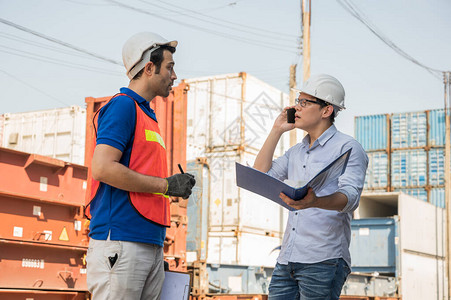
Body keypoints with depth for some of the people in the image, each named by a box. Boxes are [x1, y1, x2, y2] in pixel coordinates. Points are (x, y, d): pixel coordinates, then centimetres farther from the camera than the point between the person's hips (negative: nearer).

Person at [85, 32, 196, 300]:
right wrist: (166, 184, -10)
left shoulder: (147, 114, 23)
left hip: (150, 245, 9)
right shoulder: (123, 105, -4)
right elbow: (102, 168, -16)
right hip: (121, 242, -9)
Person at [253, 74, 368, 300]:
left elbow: (350, 196, -16)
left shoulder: (347, 148, -1)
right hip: (287, 260, 7)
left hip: (323, 261, -6)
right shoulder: (295, 152, 22)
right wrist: (277, 131, 14)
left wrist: (315, 202, -38)